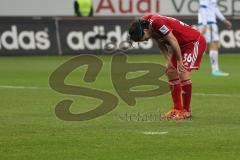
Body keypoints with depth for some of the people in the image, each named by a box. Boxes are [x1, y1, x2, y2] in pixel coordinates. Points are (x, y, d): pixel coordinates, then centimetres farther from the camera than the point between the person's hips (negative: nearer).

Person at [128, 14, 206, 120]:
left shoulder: (157, 23, -31)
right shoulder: (146, 22, -3)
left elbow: (173, 41, -28)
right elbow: (160, 43, 7)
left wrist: (179, 61, -20)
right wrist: (169, 60, -1)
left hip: (195, 41, -10)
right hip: (182, 44, 10)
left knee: (183, 72, -18)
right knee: (170, 72, 8)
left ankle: (186, 111, -9)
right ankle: (177, 109, 13)